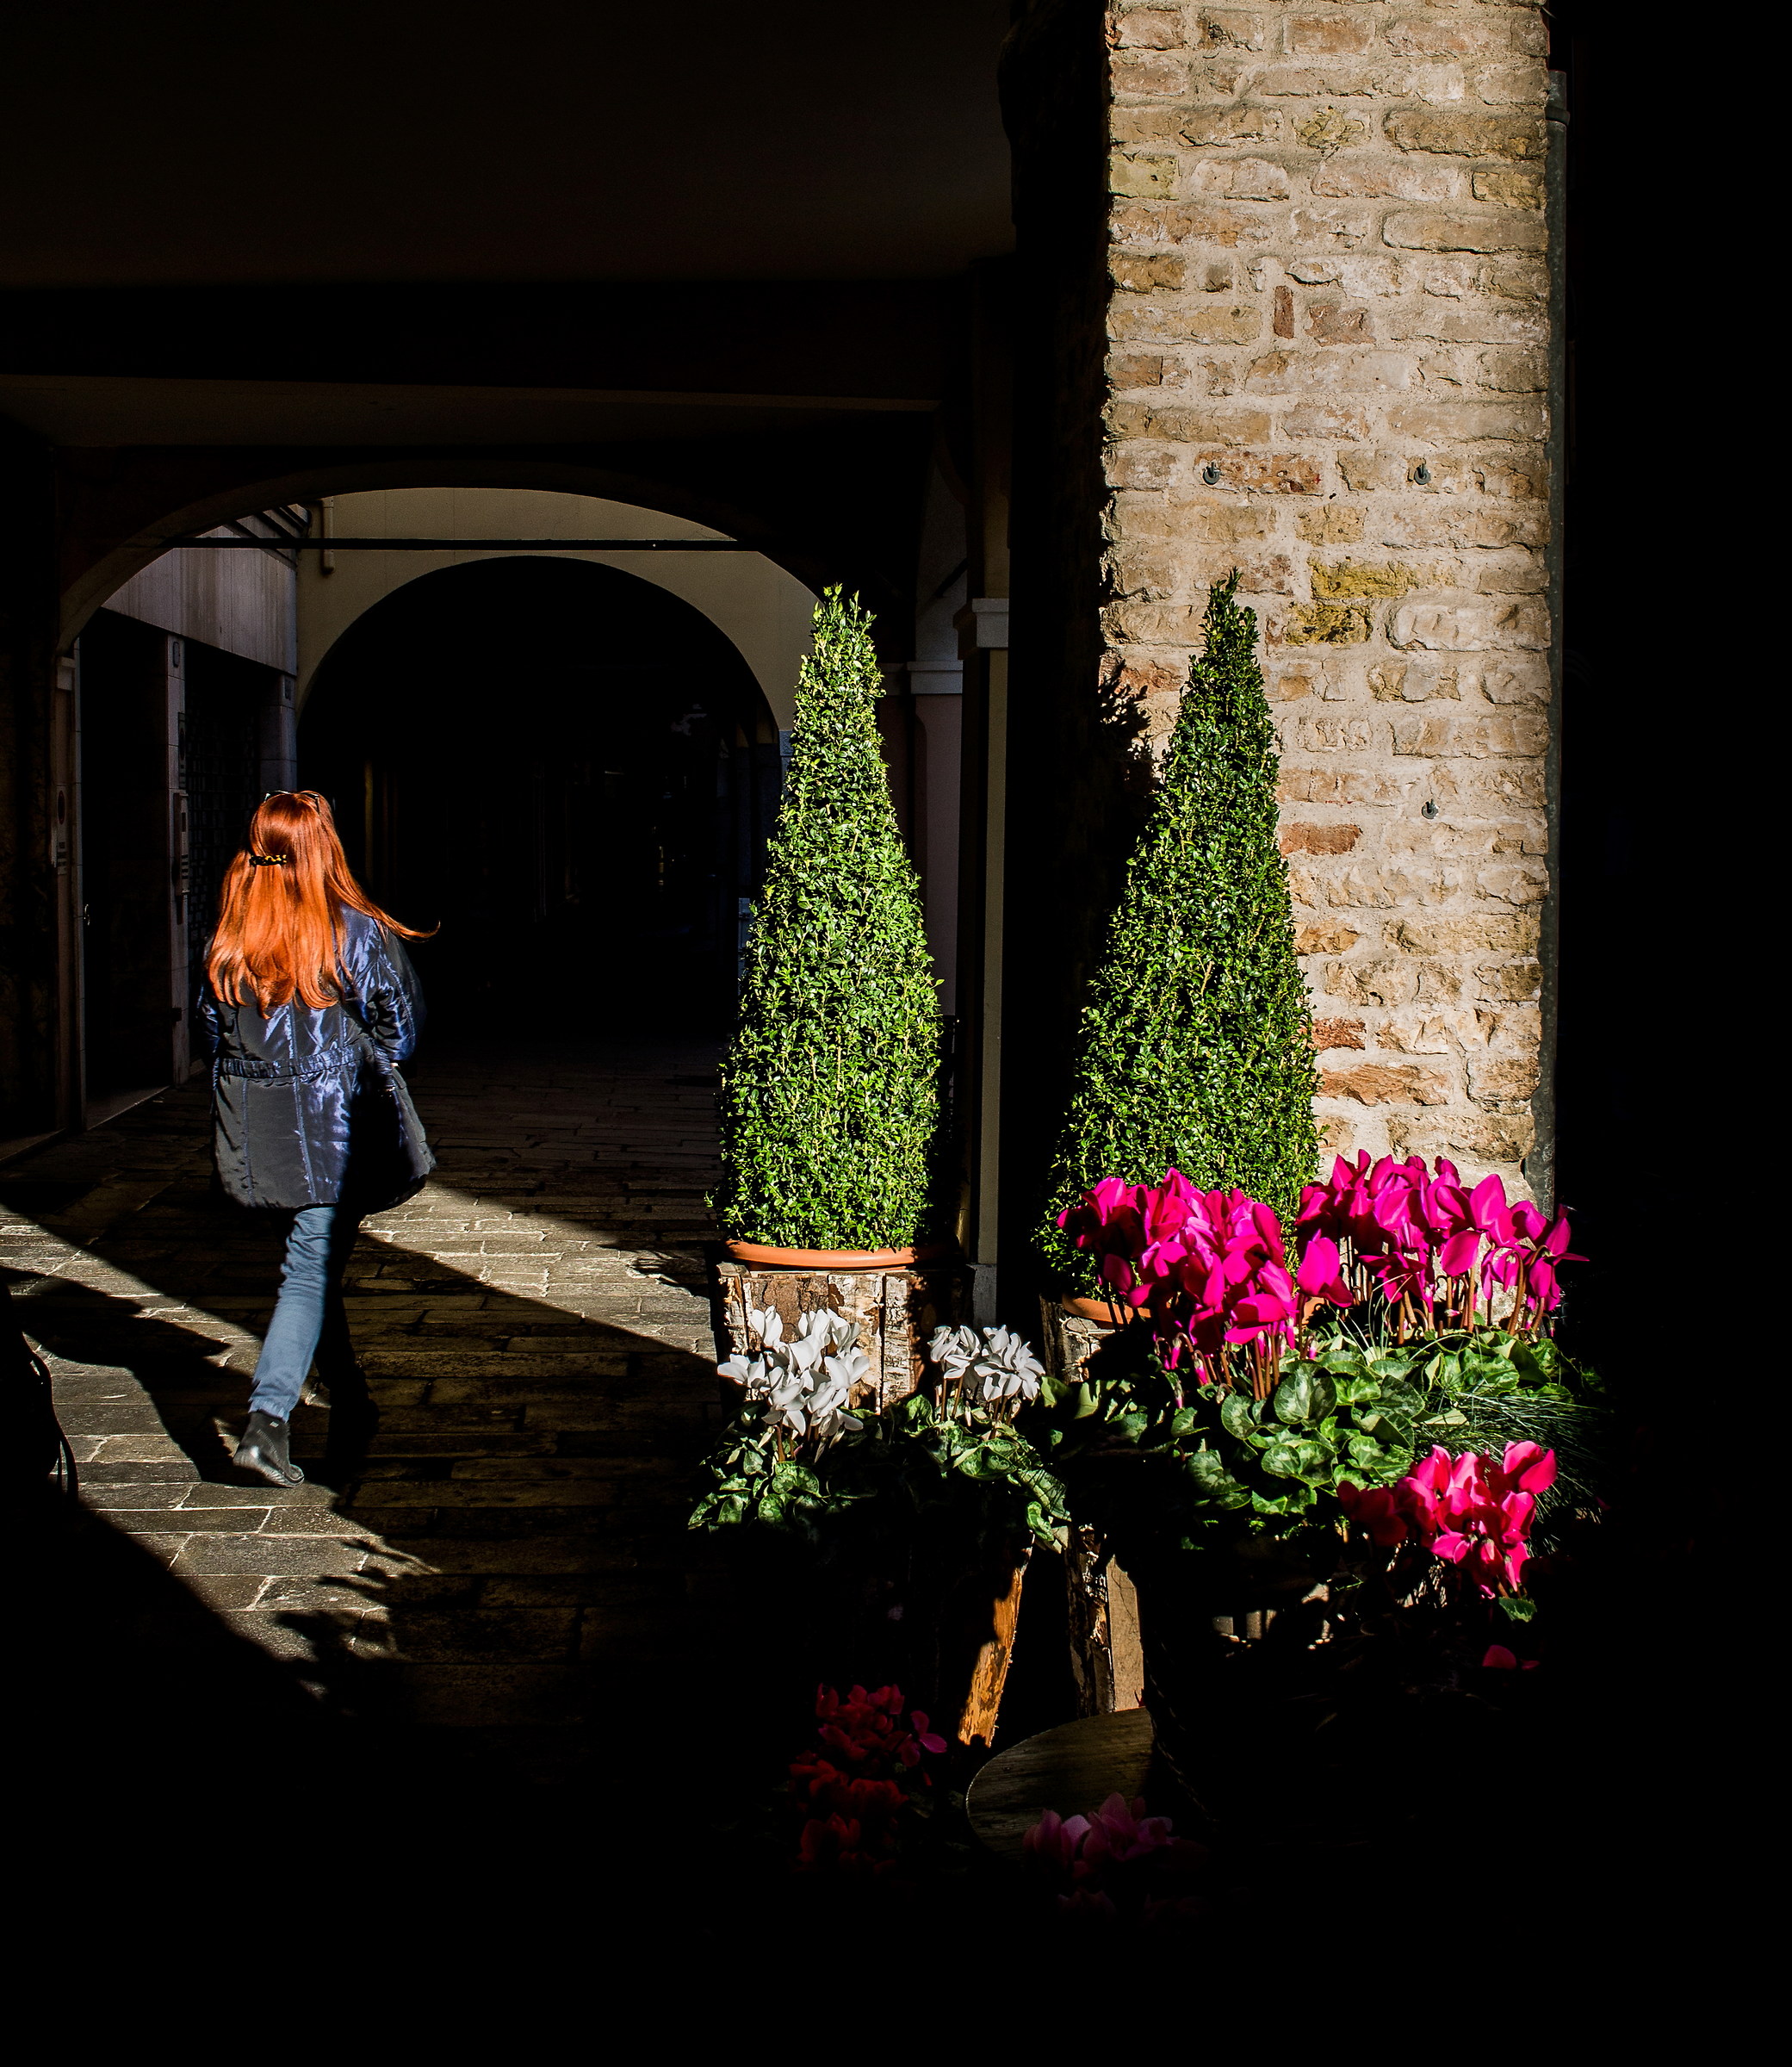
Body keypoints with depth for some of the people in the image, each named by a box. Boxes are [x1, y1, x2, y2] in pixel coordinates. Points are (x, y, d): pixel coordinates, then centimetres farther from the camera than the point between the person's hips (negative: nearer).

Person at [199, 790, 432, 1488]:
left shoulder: (229, 938, 0)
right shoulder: (356, 933, -11)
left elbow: (213, 1027, 8)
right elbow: (400, 1025, -4)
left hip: (254, 1129, 5)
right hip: (334, 1124, -4)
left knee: (313, 1258, 18)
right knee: (313, 1268, -2)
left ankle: (350, 1405, 29)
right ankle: (267, 1421, -14)